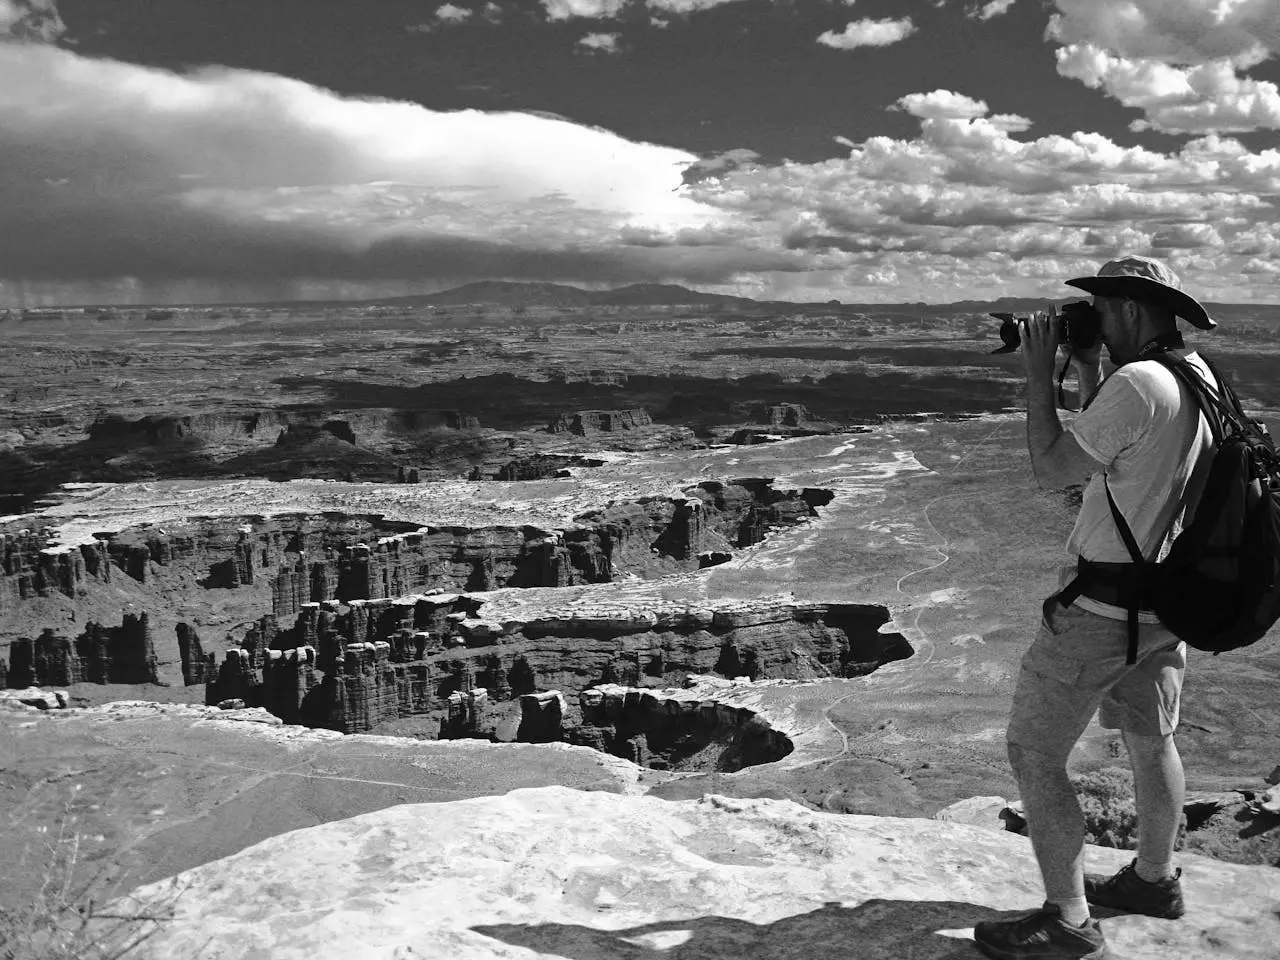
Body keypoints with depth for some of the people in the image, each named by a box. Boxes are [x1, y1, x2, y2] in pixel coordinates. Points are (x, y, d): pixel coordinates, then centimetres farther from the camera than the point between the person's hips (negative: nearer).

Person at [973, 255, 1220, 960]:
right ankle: (1154, 878, 43)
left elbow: (1050, 470, -17)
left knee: (1033, 755, 1)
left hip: (1100, 608, -9)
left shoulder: (1137, 384, -23)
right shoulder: (1200, 379, 5)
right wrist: (1086, 374, 9)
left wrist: (1038, 374, -10)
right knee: (1150, 741, 23)